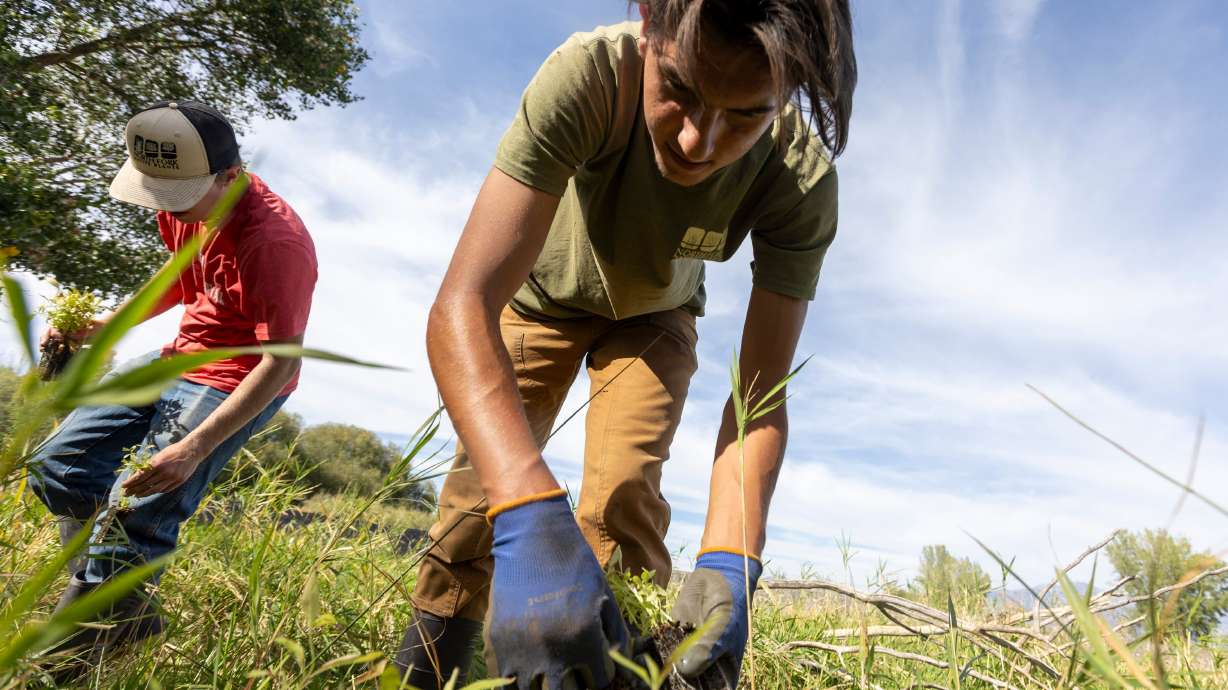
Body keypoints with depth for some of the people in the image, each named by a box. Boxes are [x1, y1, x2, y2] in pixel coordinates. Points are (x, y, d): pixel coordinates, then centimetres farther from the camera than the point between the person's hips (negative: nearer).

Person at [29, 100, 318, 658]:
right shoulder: (184, 201, -3)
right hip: (178, 358, 10)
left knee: (132, 515, -15)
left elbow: (282, 361, -29)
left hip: (238, 382, -9)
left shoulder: (274, 242, -30)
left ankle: (70, 656, 8)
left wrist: (196, 448, -33)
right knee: (60, 465, 11)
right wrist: (111, 323, 2)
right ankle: (126, 618, 21)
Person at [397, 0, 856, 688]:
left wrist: (728, 566, -46)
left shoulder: (803, 180, -33)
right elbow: (461, 307, -47)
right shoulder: (586, 75, -40)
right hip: (543, 294, 0)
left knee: (625, 498, -19)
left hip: (651, 318, 1)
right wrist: (532, 518, -61)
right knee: (480, 488, -5)